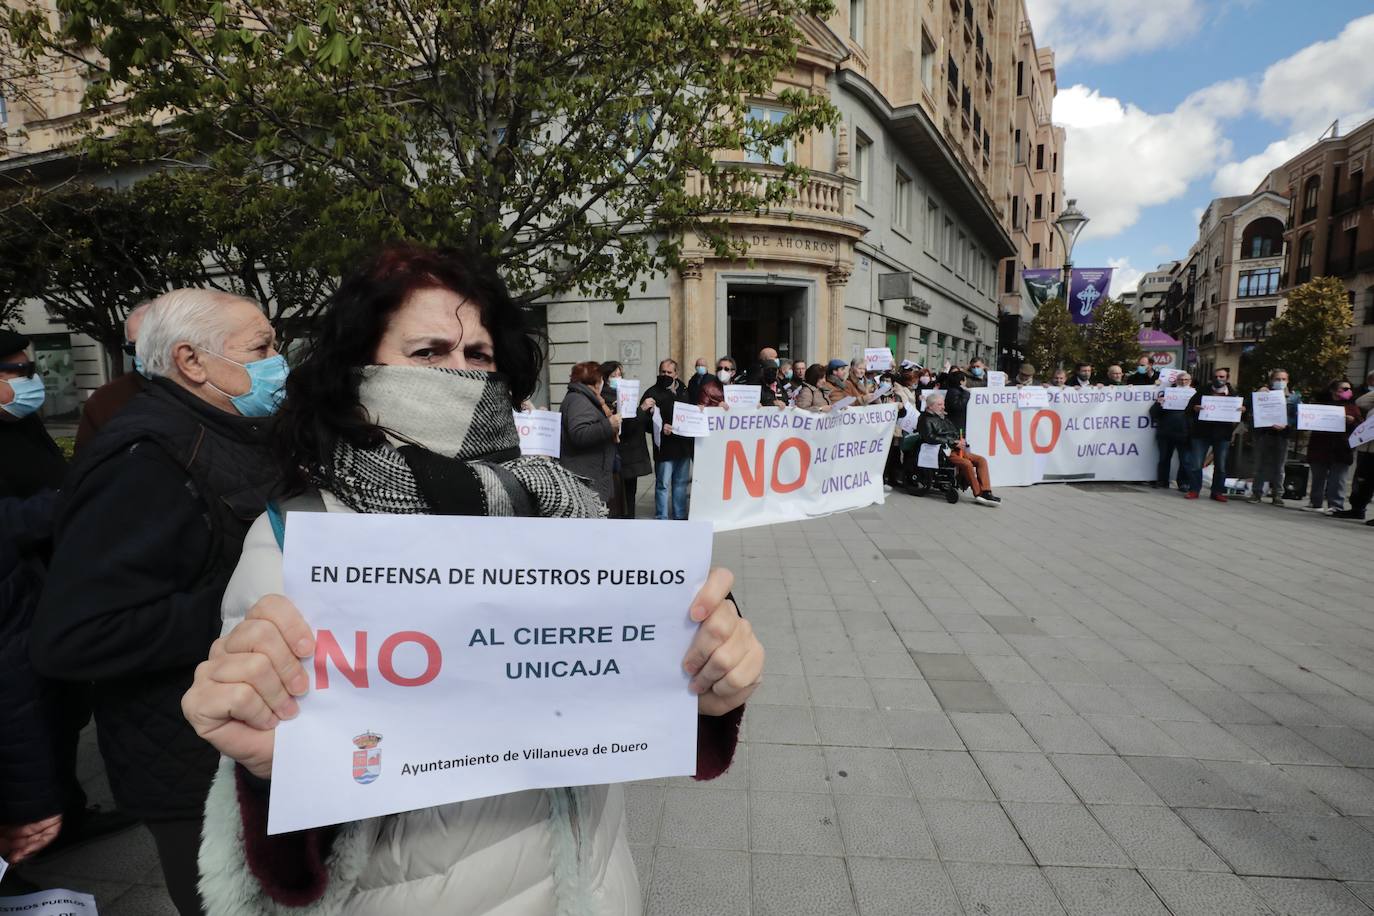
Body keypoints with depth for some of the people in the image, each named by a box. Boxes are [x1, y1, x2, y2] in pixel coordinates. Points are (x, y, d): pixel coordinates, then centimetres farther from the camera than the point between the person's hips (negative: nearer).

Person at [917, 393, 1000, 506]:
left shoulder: (945, 418, 27)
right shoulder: (926, 420, 0)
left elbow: (957, 433, 30)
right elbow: (931, 438, -15)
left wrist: (961, 441, 5)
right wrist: (953, 442, -13)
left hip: (957, 449, 8)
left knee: (981, 460, -11)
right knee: (967, 463, -30)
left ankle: (986, 492, -20)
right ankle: (978, 494, -22)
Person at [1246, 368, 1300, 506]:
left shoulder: (1295, 397, 8)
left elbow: (1298, 417, 0)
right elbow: (1252, 415, -3)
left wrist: (1286, 425, -16)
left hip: (1282, 435, 1)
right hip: (1263, 434, -1)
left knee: (1279, 466, 4)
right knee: (1260, 465, 4)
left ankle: (1277, 495, 12)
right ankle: (1256, 492, 11)